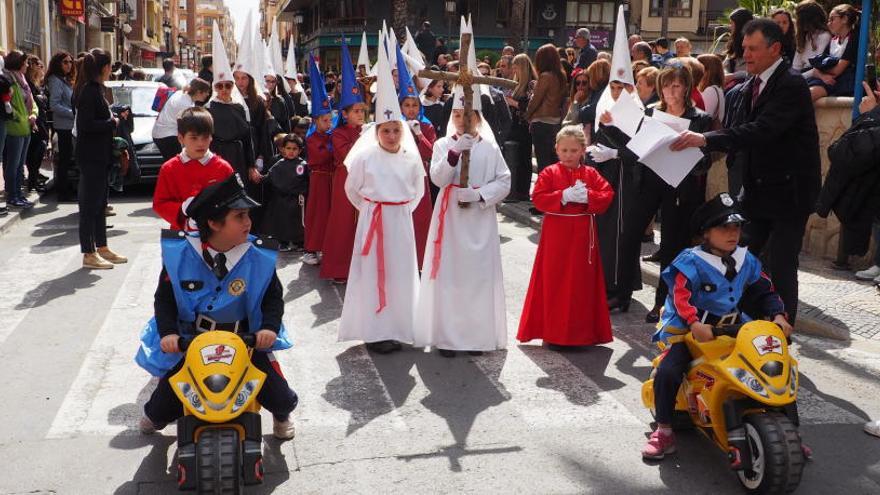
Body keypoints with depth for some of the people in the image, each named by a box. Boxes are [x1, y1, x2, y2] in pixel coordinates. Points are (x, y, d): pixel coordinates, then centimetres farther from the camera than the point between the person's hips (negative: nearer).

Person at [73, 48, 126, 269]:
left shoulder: (94, 89, 13)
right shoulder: (90, 91, -16)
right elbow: (86, 125, -23)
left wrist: (112, 117, 8)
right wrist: (112, 122, -12)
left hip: (98, 155, 10)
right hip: (91, 156, -10)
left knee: (99, 202, 15)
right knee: (90, 203, -4)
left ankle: (101, 247, 25)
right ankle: (89, 254, 2)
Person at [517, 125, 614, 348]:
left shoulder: (591, 174, 4)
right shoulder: (549, 173, -2)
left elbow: (607, 195, -2)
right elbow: (538, 198, -11)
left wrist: (588, 196, -18)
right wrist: (563, 196, -20)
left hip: (582, 235, 2)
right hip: (556, 234, -2)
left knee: (582, 282, 7)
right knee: (553, 281, 3)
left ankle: (582, 332, 18)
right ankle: (553, 331, 13)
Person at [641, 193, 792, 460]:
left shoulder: (747, 261, 8)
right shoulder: (691, 262, -12)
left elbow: (765, 291, 14)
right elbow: (681, 296, -23)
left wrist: (778, 315, -5)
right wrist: (695, 324, -39)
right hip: (691, 330, -5)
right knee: (668, 371, -26)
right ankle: (664, 432, -9)